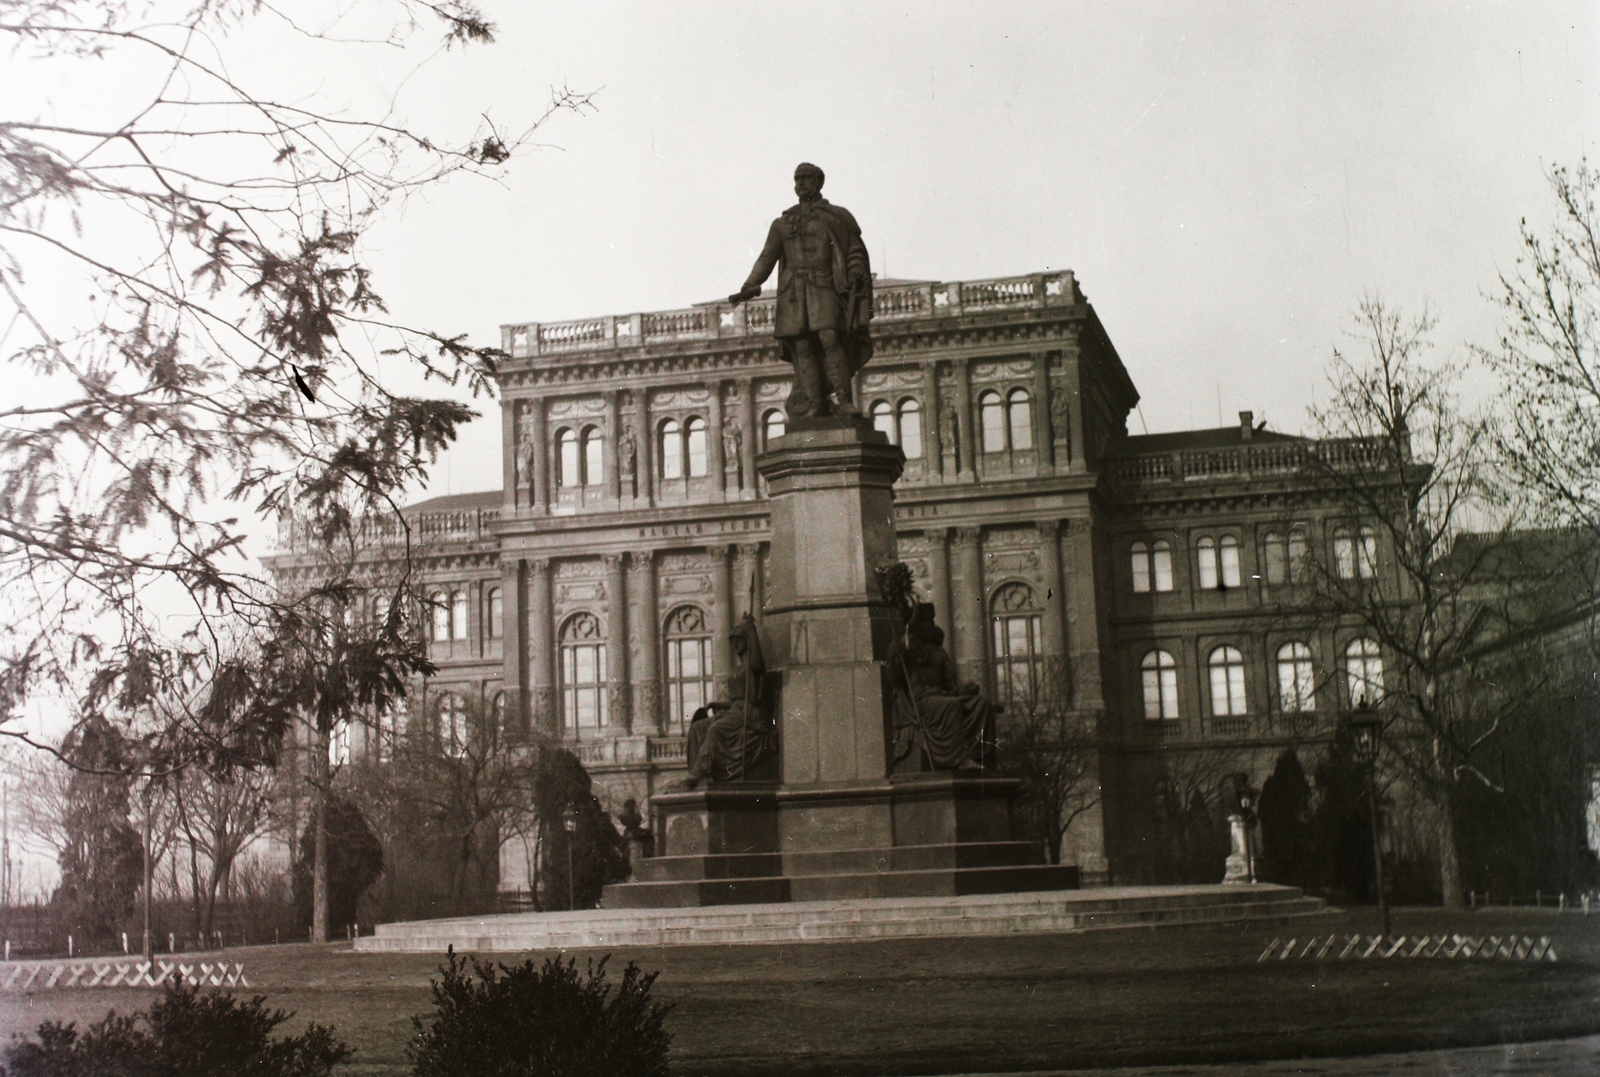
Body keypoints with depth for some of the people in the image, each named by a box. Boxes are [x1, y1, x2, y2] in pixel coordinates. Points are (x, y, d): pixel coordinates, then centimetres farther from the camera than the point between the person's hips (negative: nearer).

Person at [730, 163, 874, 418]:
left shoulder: (838, 216, 16)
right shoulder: (782, 223, 22)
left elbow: (856, 252, 10)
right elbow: (767, 258, 14)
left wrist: (857, 273, -11)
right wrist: (749, 287, -1)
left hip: (825, 289, -2)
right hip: (794, 293, 2)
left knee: (829, 338, -20)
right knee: (803, 347, -8)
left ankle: (842, 399, -20)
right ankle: (812, 407, -13)